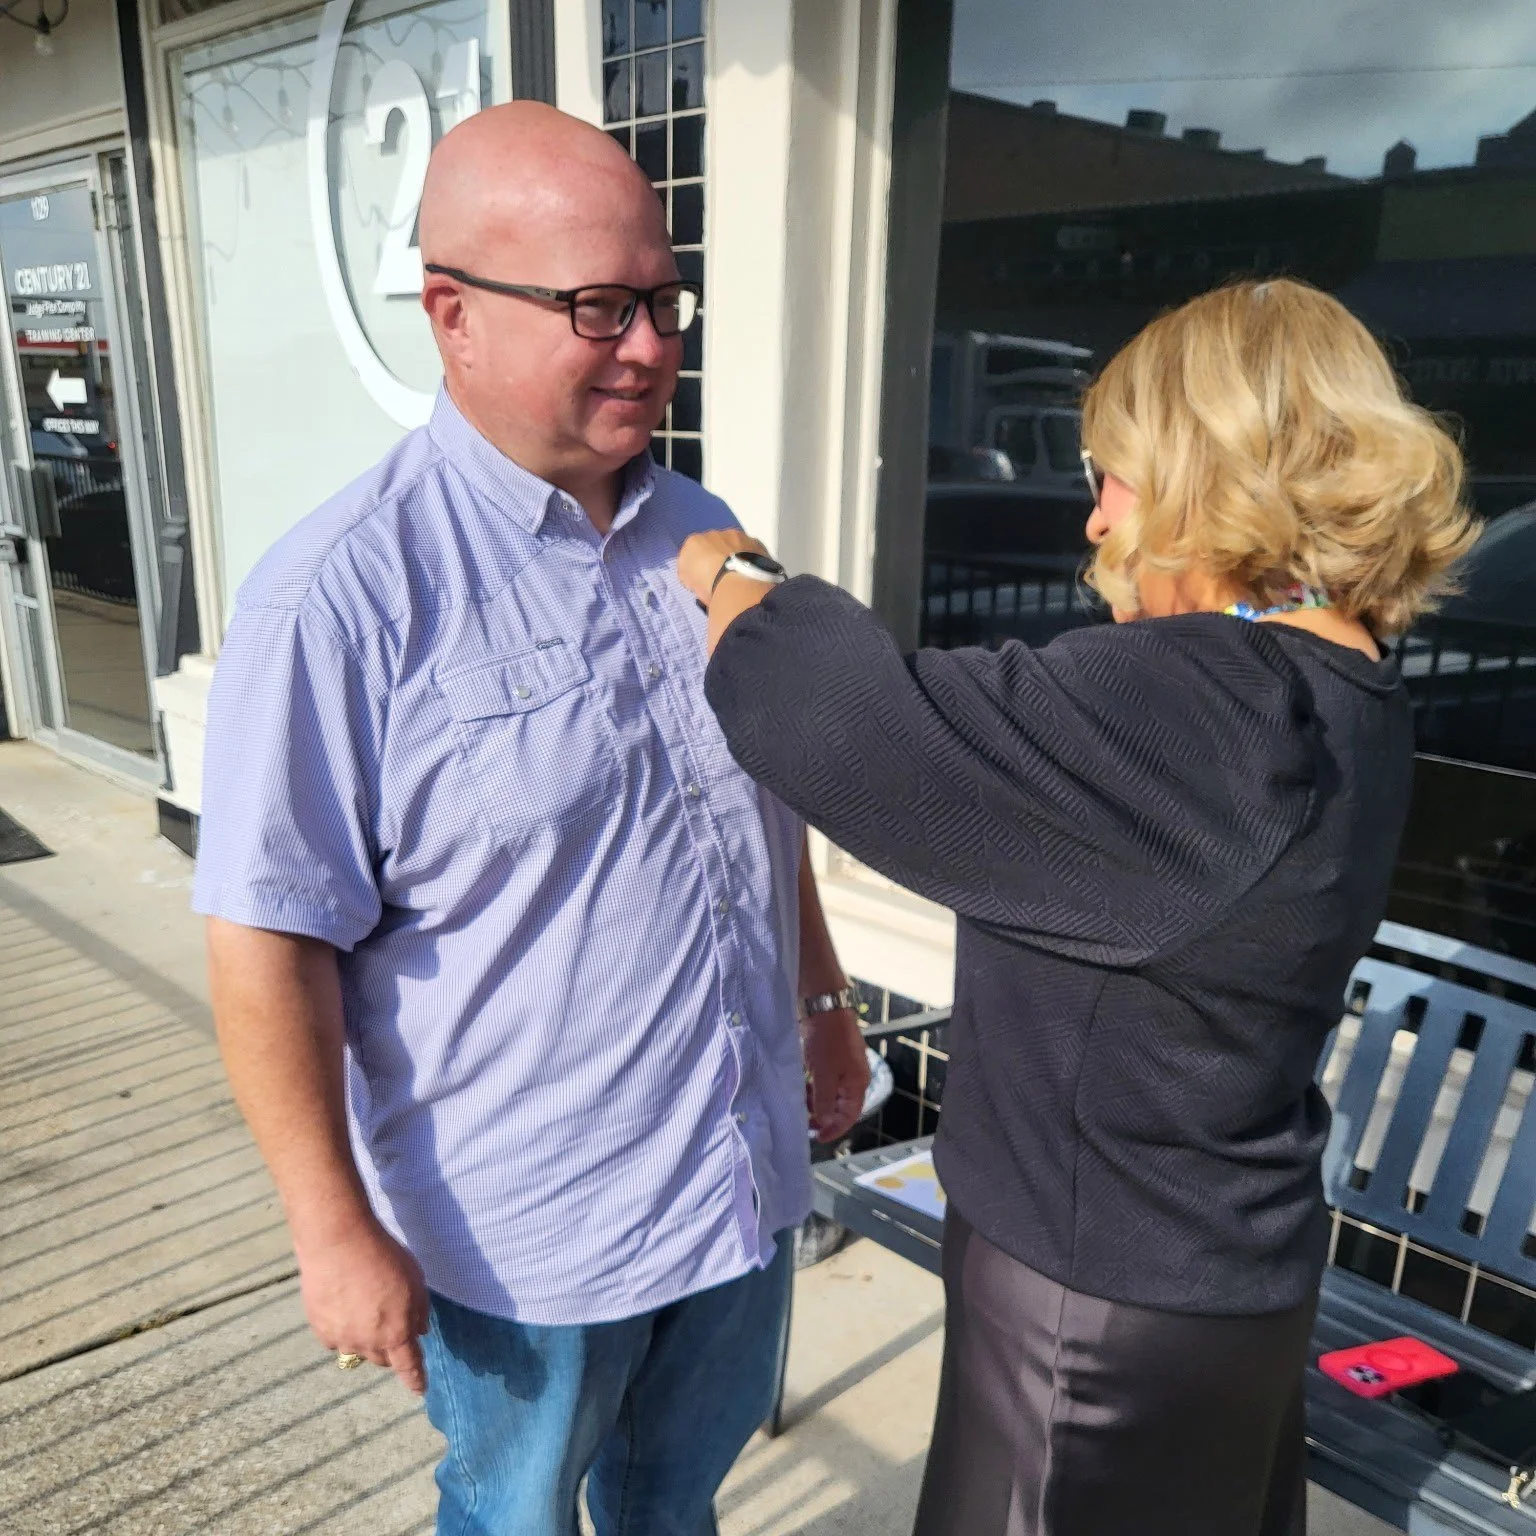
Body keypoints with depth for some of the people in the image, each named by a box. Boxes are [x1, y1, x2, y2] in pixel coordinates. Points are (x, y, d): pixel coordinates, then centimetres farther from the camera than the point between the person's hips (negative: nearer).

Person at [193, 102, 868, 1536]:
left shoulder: (705, 539, 0)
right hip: (524, 1234, -5)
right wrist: (336, 1229, -14)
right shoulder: (342, 594, -22)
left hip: (746, 1179, 6)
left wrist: (824, 1003, 15)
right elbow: (268, 942, -18)